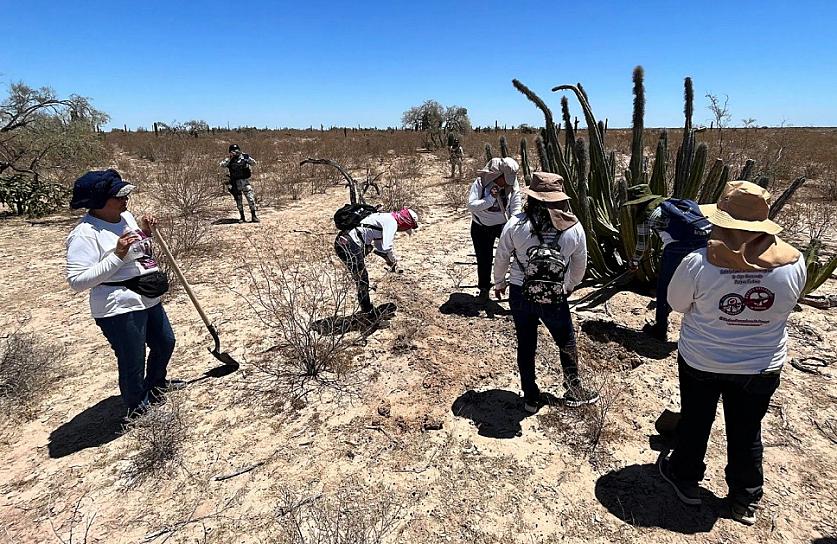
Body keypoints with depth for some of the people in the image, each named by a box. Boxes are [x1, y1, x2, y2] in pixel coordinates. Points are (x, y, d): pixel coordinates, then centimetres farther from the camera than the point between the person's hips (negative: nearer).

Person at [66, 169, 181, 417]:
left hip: (150, 300, 9)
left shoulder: (126, 216, 6)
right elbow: (77, 281, -23)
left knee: (165, 343, 25)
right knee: (133, 363, 4)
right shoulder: (85, 233, -19)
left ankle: (156, 384, 53)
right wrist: (117, 255, -27)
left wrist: (145, 232, 2)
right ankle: (138, 408, 29)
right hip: (120, 309, -9)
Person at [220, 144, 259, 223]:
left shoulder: (244, 156, 2)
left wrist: (247, 159, -22)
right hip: (235, 183, 1)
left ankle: (253, 216, 1)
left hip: (245, 181, -1)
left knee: (251, 199, -7)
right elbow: (222, 165, -12)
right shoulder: (229, 160, 2)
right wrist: (230, 158, -19)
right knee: (239, 201, 7)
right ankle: (242, 217, 18)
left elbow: (254, 163, -6)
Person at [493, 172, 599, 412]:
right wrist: (569, 286, 25)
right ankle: (574, 391, 37)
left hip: (520, 293, 1)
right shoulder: (574, 228, -8)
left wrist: (499, 282, 17)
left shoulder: (516, 224, -12)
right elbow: (580, 266, 5)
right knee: (567, 343, 22)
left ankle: (531, 397, 30)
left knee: (525, 345, 17)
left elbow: (501, 258, -1)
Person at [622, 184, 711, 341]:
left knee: (664, 287, 13)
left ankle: (660, 330, 22)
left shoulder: (645, 215, 10)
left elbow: (643, 245, 16)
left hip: (679, 245, -6)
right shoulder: (669, 202, 26)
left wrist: (633, 262, 34)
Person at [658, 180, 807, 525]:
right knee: (746, 433, 20)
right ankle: (746, 500, 39)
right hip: (762, 367, 3)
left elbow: (676, 304, -10)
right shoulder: (794, 263, -15)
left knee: (695, 423, 19)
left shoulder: (698, 263, -26)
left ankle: (686, 479, 41)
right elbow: (786, 305, 3)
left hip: (702, 363, -2)